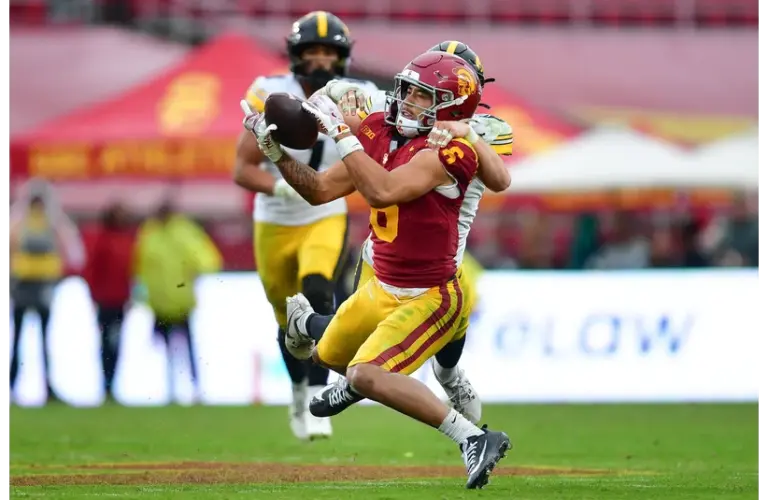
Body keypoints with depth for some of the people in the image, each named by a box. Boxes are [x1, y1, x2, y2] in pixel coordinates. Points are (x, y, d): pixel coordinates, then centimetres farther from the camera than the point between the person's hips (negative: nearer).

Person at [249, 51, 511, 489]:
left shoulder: (450, 151, -25)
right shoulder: (381, 133, -1)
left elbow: (384, 191, -38)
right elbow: (321, 189, 5)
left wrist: (340, 132, -33)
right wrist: (277, 153, -8)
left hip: (429, 298, -9)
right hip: (382, 289, 9)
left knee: (368, 377, -26)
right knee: (329, 356, 29)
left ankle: (474, 438, -24)